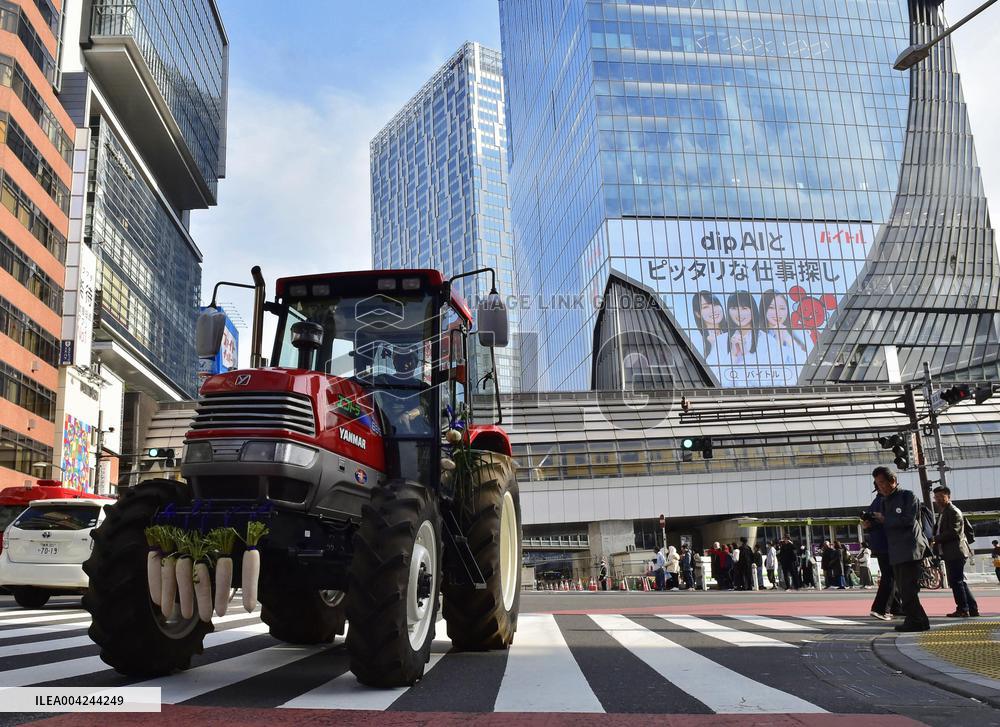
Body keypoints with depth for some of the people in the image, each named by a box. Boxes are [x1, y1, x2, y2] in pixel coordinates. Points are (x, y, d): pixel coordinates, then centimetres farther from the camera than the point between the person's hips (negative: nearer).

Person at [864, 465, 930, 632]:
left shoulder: (908, 496, -3)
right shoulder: (885, 501, 19)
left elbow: (909, 520, -15)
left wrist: (884, 520, -8)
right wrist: (870, 524, 1)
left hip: (910, 549, -8)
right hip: (895, 552, 8)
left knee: (908, 589, -10)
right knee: (903, 589, 9)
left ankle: (918, 621, -4)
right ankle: (913, 620, 15)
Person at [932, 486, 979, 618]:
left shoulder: (954, 512, -12)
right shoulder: (942, 512, 19)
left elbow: (953, 532, -20)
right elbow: (939, 529, 23)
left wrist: (936, 539, -16)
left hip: (956, 552, -10)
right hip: (949, 553, 10)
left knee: (956, 581, -8)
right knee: (960, 581, 13)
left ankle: (962, 609, -3)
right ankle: (972, 608, 18)